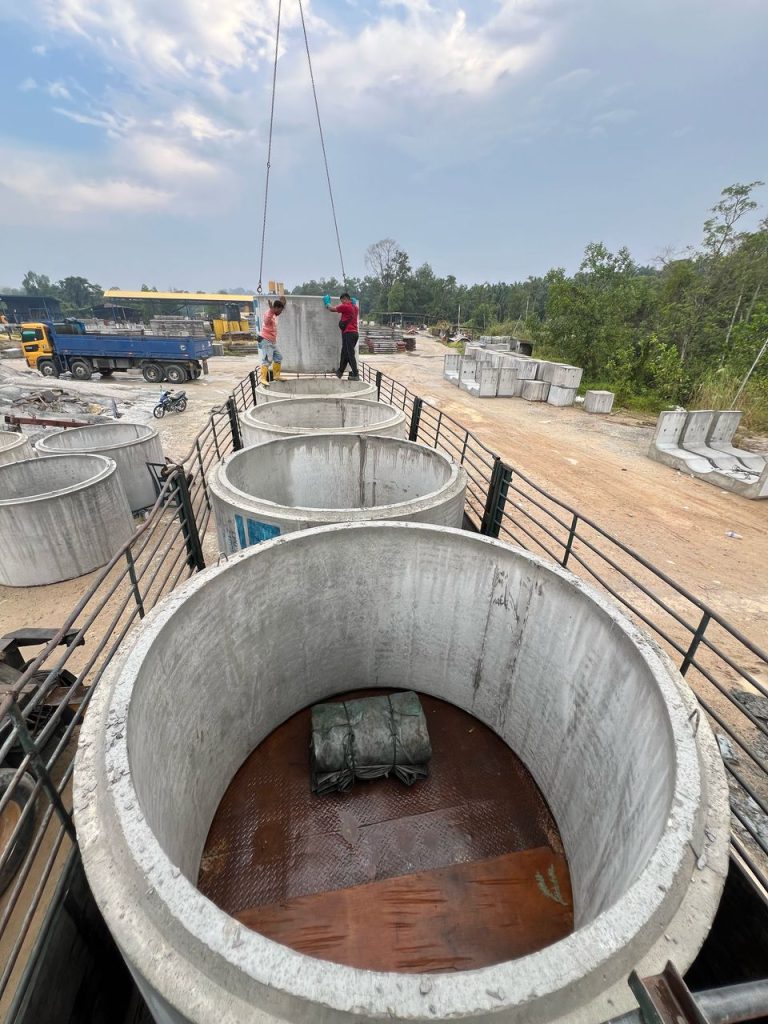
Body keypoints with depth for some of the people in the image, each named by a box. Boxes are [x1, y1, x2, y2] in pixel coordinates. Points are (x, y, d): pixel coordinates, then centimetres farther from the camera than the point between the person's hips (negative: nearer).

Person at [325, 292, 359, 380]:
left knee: (350, 354, -9)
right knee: (344, 353, 15)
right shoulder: (355, 307, 15)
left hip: (348, 333, -8)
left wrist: (328, 304, 22)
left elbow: (332, 309, 4)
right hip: (355, 333, 8)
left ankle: (355, 375, -13)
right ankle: (340, 372, 25)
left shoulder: (345, 306, -7)